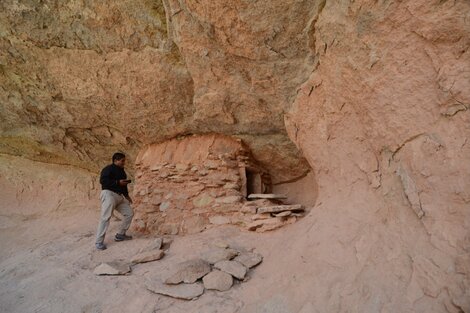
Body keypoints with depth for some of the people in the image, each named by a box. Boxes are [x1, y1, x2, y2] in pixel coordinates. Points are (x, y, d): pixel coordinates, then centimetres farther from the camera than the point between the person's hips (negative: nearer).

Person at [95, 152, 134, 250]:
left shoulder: (122, 171, 19)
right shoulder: (108, 169, -7)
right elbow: (103, 180, -20)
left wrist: (126, 195, 17)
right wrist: (118, 182, -22)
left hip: (119, 196, 9)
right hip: (108, 194, -9)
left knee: (129, 213, 7)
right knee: (105, 217, -14)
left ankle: (120, 234, 17)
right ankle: (99, 242, -8)